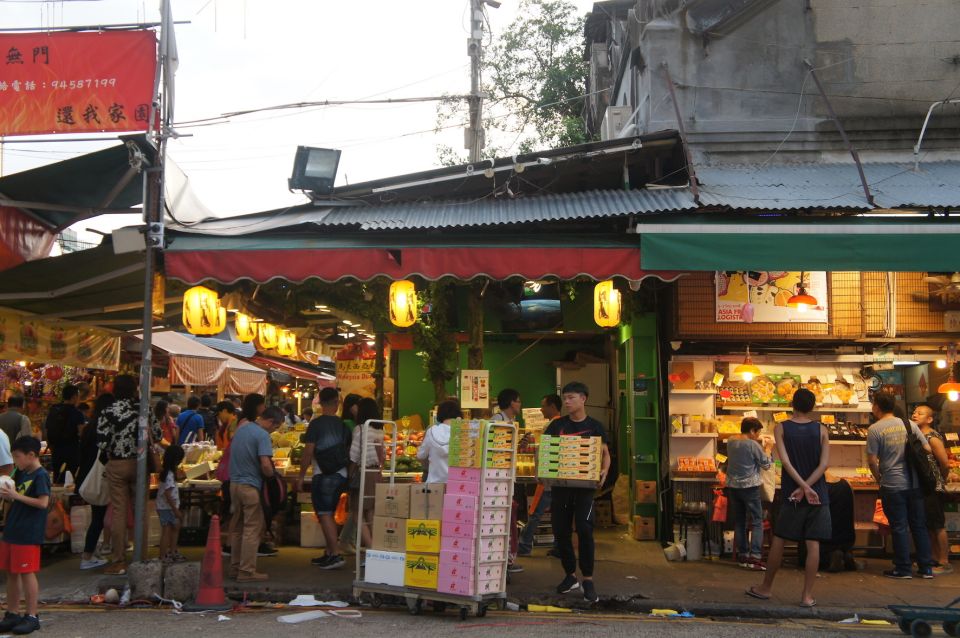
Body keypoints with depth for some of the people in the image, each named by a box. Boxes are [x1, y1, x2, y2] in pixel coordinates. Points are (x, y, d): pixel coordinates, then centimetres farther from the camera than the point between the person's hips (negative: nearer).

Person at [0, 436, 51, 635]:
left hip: (28, 535, -9)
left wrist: (16, 495, -19)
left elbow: (43, 502, -20)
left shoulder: (40, 475, -12)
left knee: (27, 573, -4)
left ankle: (32, 616, 4)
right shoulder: (21, 474, 14)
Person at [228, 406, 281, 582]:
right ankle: (247, 571, -1)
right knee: (253, 529, -1)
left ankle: (235, 567, 21)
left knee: (237, 528, 15)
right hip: (250, 486, -8)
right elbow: (265, 465, -24)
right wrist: (272, 475, -4)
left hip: (234, 482, 8)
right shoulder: (262, 435, -16)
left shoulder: (242, 427, 10)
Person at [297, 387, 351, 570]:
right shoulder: (343, 425, 7)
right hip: (341, 475, 6)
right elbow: (349, 451, 11)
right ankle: (328, 553, 19)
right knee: (328, 514, 16)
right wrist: (348, 471, 23)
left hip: (322, 475, -6)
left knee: (324, 515, -4)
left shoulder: (316, 423, -8)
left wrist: (301, 476, -4)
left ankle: (336, 554, -13)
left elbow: (308, 452, -10)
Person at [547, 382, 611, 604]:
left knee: (584, 530, -14)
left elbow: (605, 454, 7)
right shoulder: (557, 425, 6)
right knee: (561, 531, 6)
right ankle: (570, 576, 24)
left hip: (585, 485, -3)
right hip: (560, 484, 3)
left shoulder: (595, 426, 2)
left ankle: (588, 580, -6)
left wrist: (604, 471, -14)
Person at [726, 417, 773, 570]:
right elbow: (766, 465, -6)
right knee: (757, 522, 0)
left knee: (739, 522, 14)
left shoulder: (730, 441, 3)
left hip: (732, 486, 7)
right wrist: (767, 449, 8)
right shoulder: (753, 445, -15)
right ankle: (755, 557, -7)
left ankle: (742, 555, 17)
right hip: (749, 487, -6)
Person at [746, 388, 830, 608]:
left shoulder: (781, 428, -3)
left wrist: (804, 487, -15)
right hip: (818, 494, 1)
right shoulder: (821, 430, 0)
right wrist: (805, 487, -12)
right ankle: (807, 595, 3)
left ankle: (766, 587, 20)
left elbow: (785, 460, -13)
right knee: (813, 544, 2)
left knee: (779, 540, 9)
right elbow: (824, 464, -9)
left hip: (790, 493, -1)